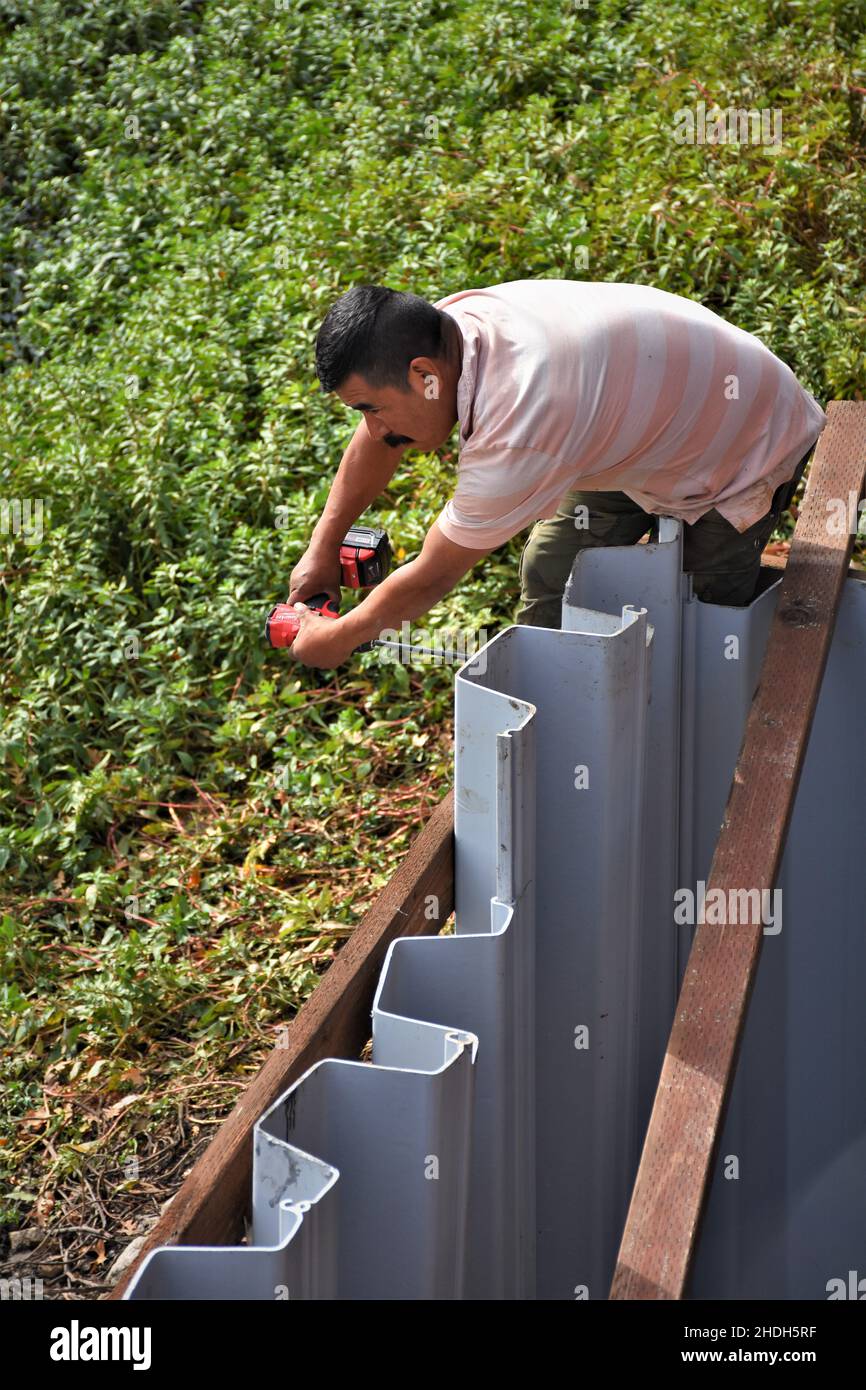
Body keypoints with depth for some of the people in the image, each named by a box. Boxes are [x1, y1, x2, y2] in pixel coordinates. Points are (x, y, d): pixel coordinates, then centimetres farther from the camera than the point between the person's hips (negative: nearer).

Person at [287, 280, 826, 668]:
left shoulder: (518, 431, -43)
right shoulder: (442, 329, -21)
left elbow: (432, 578, -28)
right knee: (550, 577, 6)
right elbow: (375, 445, 0)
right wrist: (323, 549, 5)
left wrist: (337, 639, -13)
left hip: (751, 446, -8)